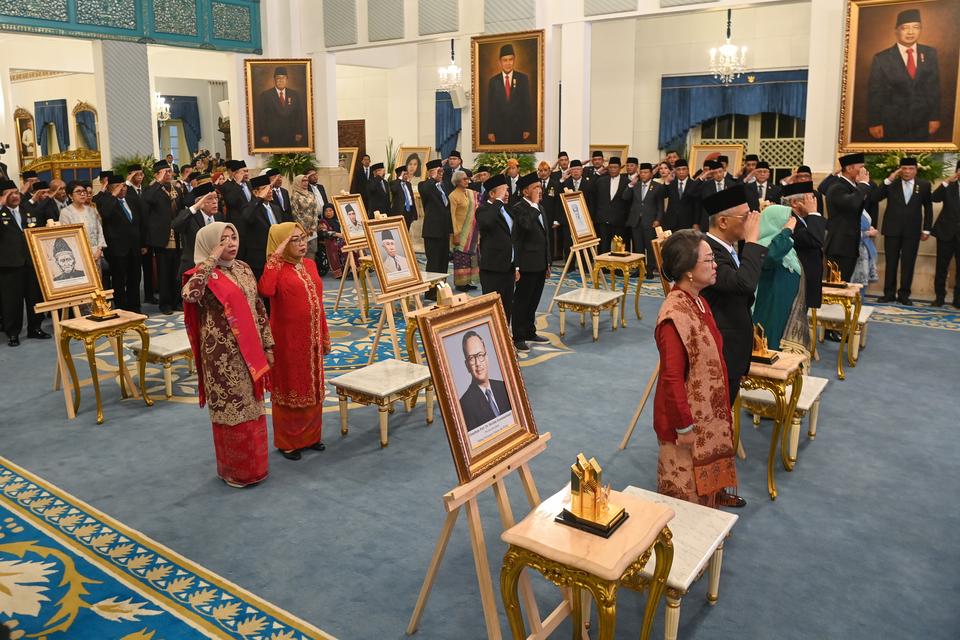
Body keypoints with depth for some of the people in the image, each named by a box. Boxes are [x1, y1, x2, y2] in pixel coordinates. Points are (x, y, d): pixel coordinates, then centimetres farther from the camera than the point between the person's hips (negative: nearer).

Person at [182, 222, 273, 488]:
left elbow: (258, 308, 12)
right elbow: (190, 295, -36)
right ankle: (234, 469, 20)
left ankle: (253, 465, 30)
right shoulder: (204, 274, -12)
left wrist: (267, 345, 11)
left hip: (249, 351, 6)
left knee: (251, 407, 15)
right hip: (223, 355, -6)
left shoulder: (243, 269, 8)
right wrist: (212, 258, -28)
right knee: (231, 410, 3)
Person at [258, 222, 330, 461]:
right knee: (289, 388, 7)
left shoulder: (310, 264, 8)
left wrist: (325, 335, 13)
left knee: (312, 387, 16)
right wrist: (275, 257, -28)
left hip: (311, 338, 6)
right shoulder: (277, 268, -12)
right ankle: (287, 442, 22)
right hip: (287, 340, -6)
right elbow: (266, 291, -35)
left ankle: (311, 436, 32)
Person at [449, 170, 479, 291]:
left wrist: (477, 231, 11)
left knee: (470, 256, 10)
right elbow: (452, 216, -13)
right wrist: (455, 234, -17)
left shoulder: (471, 193, 9)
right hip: (461, 231, -6)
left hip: (472, 231, 7)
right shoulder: (454, 196, -11)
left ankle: (467, 281, 19)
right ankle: (460, 283, 7)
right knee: (461, 258, -2)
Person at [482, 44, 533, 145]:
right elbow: (490, 107, 5)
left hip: (518, 128, 0)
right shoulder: (493, 81, 5)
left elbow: (528, 104, 3)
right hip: (499, 129, 0)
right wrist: (490, 131, -1)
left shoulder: (523, 79, 3)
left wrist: (527, 128, -3)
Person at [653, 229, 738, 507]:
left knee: (706, 482, 26)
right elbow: (672, 377, -26)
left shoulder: (698, 302, 2)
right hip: (688, 420, -9)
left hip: (707, 414, 9)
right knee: (686, 491, 10)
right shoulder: (675, 316, -28)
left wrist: (722, 410, 19)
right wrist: (684, 426, -21)